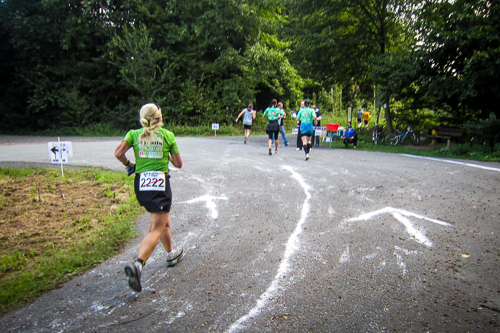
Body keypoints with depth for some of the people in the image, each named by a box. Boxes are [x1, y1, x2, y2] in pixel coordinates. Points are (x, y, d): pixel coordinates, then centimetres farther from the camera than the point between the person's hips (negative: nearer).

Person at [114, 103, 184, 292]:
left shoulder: (134, 134, 7)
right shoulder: (167, 135, 2)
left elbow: (118, 153, -7)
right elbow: (178, 164, 3)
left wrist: (128, 164, 12)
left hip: (140, 183, 5)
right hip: (160, 182, -5)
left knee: (163, 221, 24)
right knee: (156, 229, -4)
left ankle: (171, 254, 40)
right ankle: (138, 264, -25)